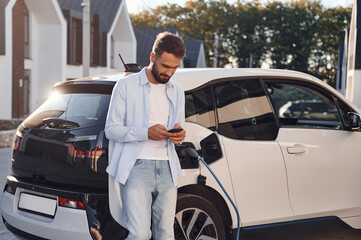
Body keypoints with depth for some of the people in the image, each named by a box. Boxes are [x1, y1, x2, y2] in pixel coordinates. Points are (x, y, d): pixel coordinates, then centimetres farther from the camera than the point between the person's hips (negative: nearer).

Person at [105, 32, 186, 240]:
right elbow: (111, 129, -2)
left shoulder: (177, 92, 18)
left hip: (167, 169, 5)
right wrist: (147, 133, -17)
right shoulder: (127, 86, 1)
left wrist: (179, 134, -1)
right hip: (137, 168, -5)